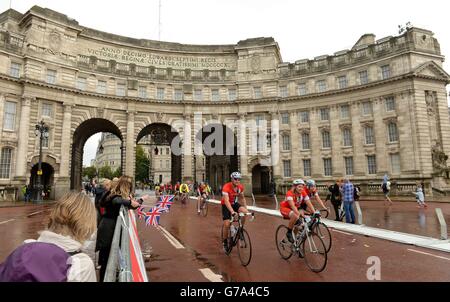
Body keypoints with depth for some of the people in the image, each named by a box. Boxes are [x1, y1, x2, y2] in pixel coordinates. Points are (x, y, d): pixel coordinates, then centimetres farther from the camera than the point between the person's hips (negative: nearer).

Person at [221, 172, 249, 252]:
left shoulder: (240, 187, -13)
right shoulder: (226, 187, -30)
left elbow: (242, 198, 2)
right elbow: (226, 201, -39)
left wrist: (246, 209, -9)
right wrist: (232, 211, -52)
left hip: (235, 203, 4)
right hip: (226, 205, -4)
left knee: (245, 212, -25)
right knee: (227, 224, -13)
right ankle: (225, 242, 10)